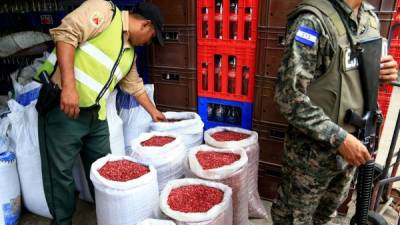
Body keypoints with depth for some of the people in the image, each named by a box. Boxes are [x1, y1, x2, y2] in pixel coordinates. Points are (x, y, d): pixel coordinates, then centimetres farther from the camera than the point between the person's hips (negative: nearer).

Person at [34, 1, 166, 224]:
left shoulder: (130, 52, 17)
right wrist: (69, 86, -27)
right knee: (61, 171, 3)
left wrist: (153, 111, 36)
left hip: (96, 115, 8)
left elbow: (135, 85, 28)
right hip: (62, 104, -8)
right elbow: (66, 33, -18)